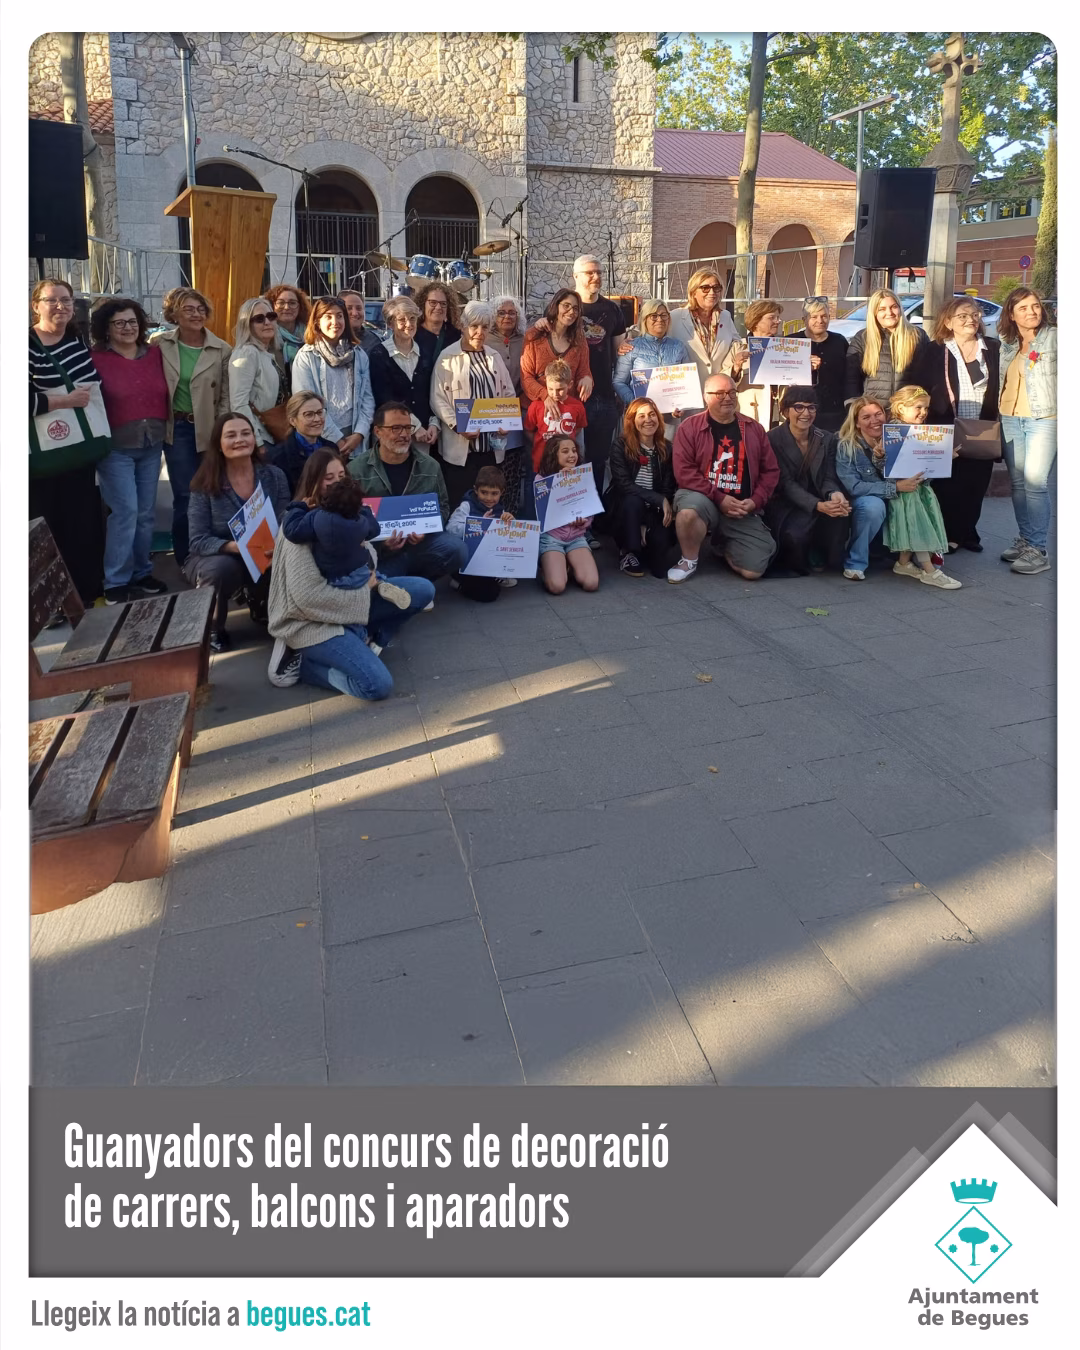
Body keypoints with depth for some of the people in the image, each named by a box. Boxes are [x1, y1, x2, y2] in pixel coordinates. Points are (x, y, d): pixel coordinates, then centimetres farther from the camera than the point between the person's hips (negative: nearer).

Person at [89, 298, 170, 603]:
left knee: (146, 513, 10)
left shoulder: (155, 354, 7)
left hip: (152, 445, 5)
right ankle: (116, 582, 0)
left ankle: (141, 572, 22)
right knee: (125, 511, -8)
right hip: (116, 447, -5)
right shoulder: (96, 359, -7)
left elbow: (165, 394, 12)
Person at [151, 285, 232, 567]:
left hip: (209, 429, 0)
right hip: (177, 428, 0)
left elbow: (225, 396, 0)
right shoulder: (160, 343, 0)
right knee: (185, 496, -1)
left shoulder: (222, 350, -1)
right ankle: (186, 562, 11)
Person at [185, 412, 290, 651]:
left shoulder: (274, 476, -6)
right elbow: (198, 540, -17)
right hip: (215, 559, -3)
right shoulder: (206, 484, -14)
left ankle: (260, 604, 10)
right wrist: (235, 546, -36)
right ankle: (211, 627, -6)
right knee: (222, 568, -37)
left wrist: (277, 546, -31)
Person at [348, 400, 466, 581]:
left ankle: (411, 581, 2)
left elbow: (442, 505, 14)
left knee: (457, 550, -25)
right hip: (379, 552, -2)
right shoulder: (356, 470, -2)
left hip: (423, 542, 3)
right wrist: (378, 540, -19)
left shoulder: (430, 466, 6)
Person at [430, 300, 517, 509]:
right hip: (460, 447, -5)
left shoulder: (494, 357, 16)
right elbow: (438, 399, -6)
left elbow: (509, 394, 17)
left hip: (492, 445, 5)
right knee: (459, 504, -2)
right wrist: (458, 426, -19)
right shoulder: (448, 357, -2)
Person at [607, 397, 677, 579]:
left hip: (654, 509, 2)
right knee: (633, 501, -39)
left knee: (659, 568, -20)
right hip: (625, 504, -2)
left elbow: (668, 488, -4)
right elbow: (623, 484, -19)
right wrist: (660, 500, -25)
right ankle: (627, 552, -14)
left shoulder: (666, 448, -1)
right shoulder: (621, 446, -10)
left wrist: (648, 524, -16)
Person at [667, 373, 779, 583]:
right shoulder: (690, 427, -2)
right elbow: (684, 471, -11)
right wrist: (719, 498, -16)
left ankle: (724, 546, 27)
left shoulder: (753, 429, 9)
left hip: (742, 510, 3)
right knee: (689, 510, -41)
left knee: (753, 570, -9)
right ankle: (689, 560, -10)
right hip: (703, 499, -3)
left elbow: (770, 471, 10)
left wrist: (755, 501, -7)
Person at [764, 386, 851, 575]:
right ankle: (801, 561, 1)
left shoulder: (827, 440, 5)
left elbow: (828, 478, -2)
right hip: (785, 505, -4)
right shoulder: (773, 439, -11)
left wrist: (835, 494, -31)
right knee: (795, 534, -36)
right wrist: (818, 506, -34)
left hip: (819, 502, 4)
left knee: (840, 511, -30)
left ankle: (829, 559, -4)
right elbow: (786, 484, -18)